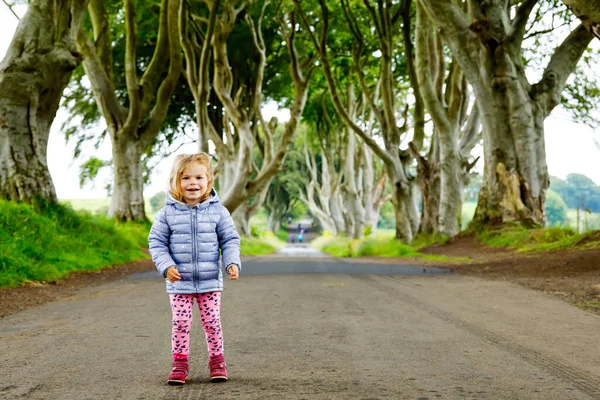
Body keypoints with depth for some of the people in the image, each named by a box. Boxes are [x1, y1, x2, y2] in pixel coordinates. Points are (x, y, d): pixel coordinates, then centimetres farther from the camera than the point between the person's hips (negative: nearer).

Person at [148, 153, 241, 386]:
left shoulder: (218, 211, -2)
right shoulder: (168, 213, -4)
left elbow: (230, 240, 4)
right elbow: (156, 242, 0)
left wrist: (232, 263, -11)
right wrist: (166, 266, -13)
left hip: (210, 280, 0)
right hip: (179, 282, 0)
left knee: (212, 322, 5)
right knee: (180, 323, 2)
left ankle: (217, 360, 20)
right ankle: (180, 363, 14)